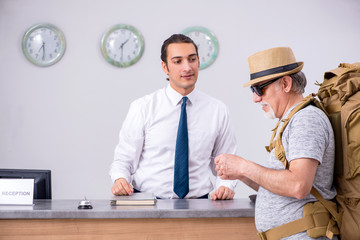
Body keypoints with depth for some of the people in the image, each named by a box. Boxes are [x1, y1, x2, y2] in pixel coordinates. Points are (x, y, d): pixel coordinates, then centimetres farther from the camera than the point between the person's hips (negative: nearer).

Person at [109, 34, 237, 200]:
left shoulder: (217, 110, 8)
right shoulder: (142, 108, 3)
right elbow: (124, 159, 4)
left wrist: (226, 186, -6)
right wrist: (119, 180, -16)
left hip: (196, 205, 1)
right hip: (146, 204, -1)